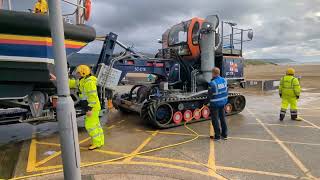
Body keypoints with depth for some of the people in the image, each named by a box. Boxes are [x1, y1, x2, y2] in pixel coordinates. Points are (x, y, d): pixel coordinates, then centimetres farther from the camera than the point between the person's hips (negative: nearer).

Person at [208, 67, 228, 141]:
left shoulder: (212, 83, -22)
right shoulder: (224, 80, 1)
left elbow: (209, 94, -15)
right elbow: (226, 91, 9)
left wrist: (210, 99, 5)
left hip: (215, 104, -7)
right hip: (223, 102, 7)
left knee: (215, 119, 6)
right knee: (222, 118, 18)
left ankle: (217, 136, 13)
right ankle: (225, 134, 28)